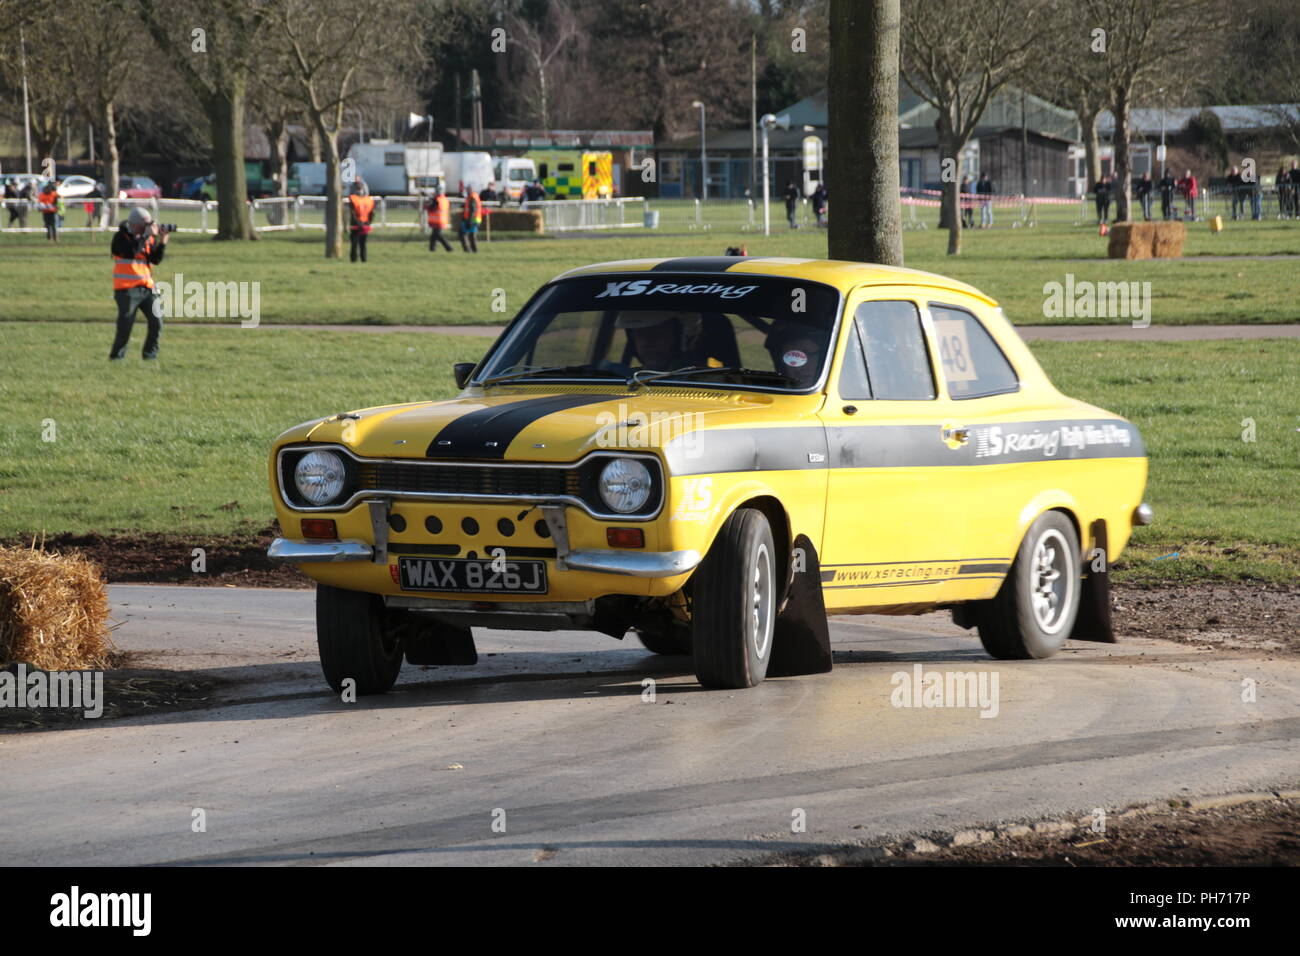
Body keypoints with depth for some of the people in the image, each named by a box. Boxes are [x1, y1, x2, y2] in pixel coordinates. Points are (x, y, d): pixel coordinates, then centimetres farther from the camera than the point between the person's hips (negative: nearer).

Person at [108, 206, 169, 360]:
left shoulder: (148, 237, 10)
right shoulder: (121, 237, -5)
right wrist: (146, 235, -18)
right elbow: (130, 252, -23)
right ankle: (117, 356, 11)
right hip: (126, 289, -5)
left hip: (146, 288, 5)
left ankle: (150, 356, 9)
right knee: (125, 325, -5)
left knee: (157, 322, -2)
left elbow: (155, 259, 7)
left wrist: (162, 242, -9)